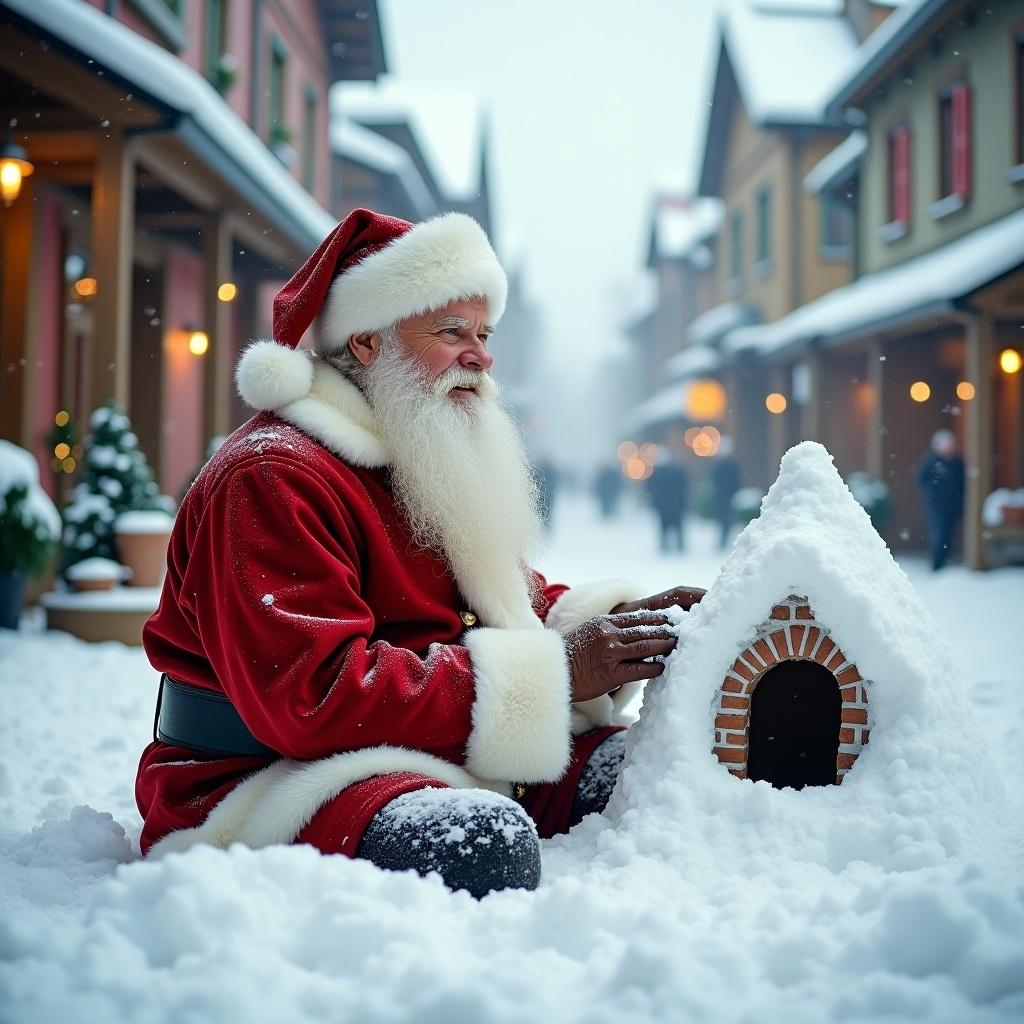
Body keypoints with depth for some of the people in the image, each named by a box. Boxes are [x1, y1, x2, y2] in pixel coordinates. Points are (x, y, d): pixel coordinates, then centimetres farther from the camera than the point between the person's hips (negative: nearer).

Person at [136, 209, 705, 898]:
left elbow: (506, 606, 22)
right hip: (273, 781, -9)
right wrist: (547, 672, -24)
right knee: (482, 843, -36)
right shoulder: (272, 478, -15)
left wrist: (616, 619, -2)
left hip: (438, 766, 9)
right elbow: (309, 698, -26)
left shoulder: (441, 471, 18)